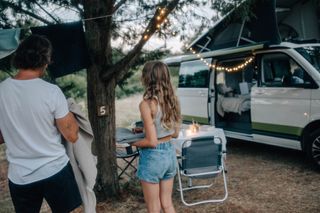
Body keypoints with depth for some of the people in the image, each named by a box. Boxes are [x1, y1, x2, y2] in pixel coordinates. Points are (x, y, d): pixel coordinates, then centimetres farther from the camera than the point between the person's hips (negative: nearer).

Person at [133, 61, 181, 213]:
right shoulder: (172, 100, 1)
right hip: (170, 153, 7)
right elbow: (175, 133, 9)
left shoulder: (147, 103, -20)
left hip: (153, 156, -7)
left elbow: (151, 142, -21)